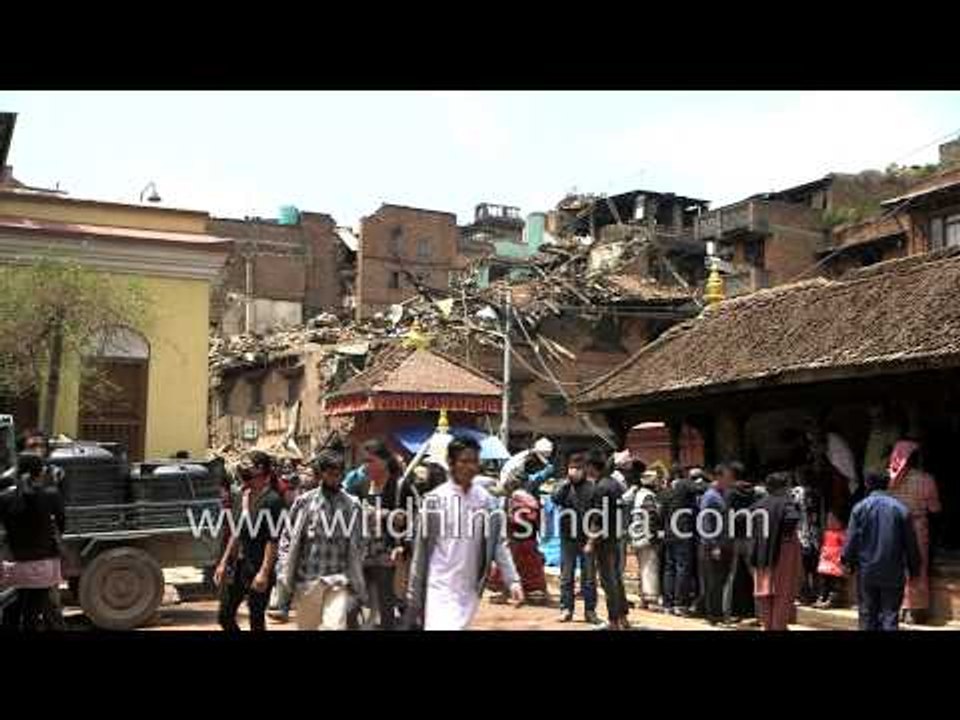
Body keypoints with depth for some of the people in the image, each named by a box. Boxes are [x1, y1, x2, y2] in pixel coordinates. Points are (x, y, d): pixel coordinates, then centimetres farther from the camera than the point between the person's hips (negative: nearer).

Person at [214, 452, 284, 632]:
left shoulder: (273, 500, -13)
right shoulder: (246, 496, 10)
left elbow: (273, 540, -17)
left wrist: (264, 572, -22)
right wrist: (224, 563, 15)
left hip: (258, 566, -8)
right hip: (238, 563, 8)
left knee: (256, 620, 1)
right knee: (224, 616, 11)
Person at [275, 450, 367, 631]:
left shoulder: (352, 505, 4)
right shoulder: (304, 502, 2)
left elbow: (357, 547, 9)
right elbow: (288, 539, 4)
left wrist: (359, 587, 10)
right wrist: (284, 574, -4)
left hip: (339, 581, -1)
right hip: (307, 578, 1)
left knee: (335, 626, -12)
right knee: (307, 626, 12)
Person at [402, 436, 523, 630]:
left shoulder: (487, 501, 4)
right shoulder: (435, 500, -5)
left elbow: (499, 544, 5)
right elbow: (420, 549, -1)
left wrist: (512, 580, -6)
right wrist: (413, 592, 0)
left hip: (470, 589, 4)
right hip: (440, 587, -3)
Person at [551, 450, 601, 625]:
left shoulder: (591, 487, -1)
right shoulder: (564, 486, 5)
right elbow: (555, 499, -15)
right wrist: (567, 481, -18)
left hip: (587, 538, -1)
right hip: (568, 538, 1)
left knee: (589, 576, 5)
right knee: (566, 576, 7)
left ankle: (590, 610, 13)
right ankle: (566, 608, 14)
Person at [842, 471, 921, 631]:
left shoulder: (860, 507, -6)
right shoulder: (901, 508, -3)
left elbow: (851, 539, -5)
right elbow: (911, 542, 2)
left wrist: (849, 561, 9)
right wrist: (914, 568, 11)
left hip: (867, 571, 0)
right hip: (893, 573, 0)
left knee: (868, 614, 11)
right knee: (890, 615, 3)